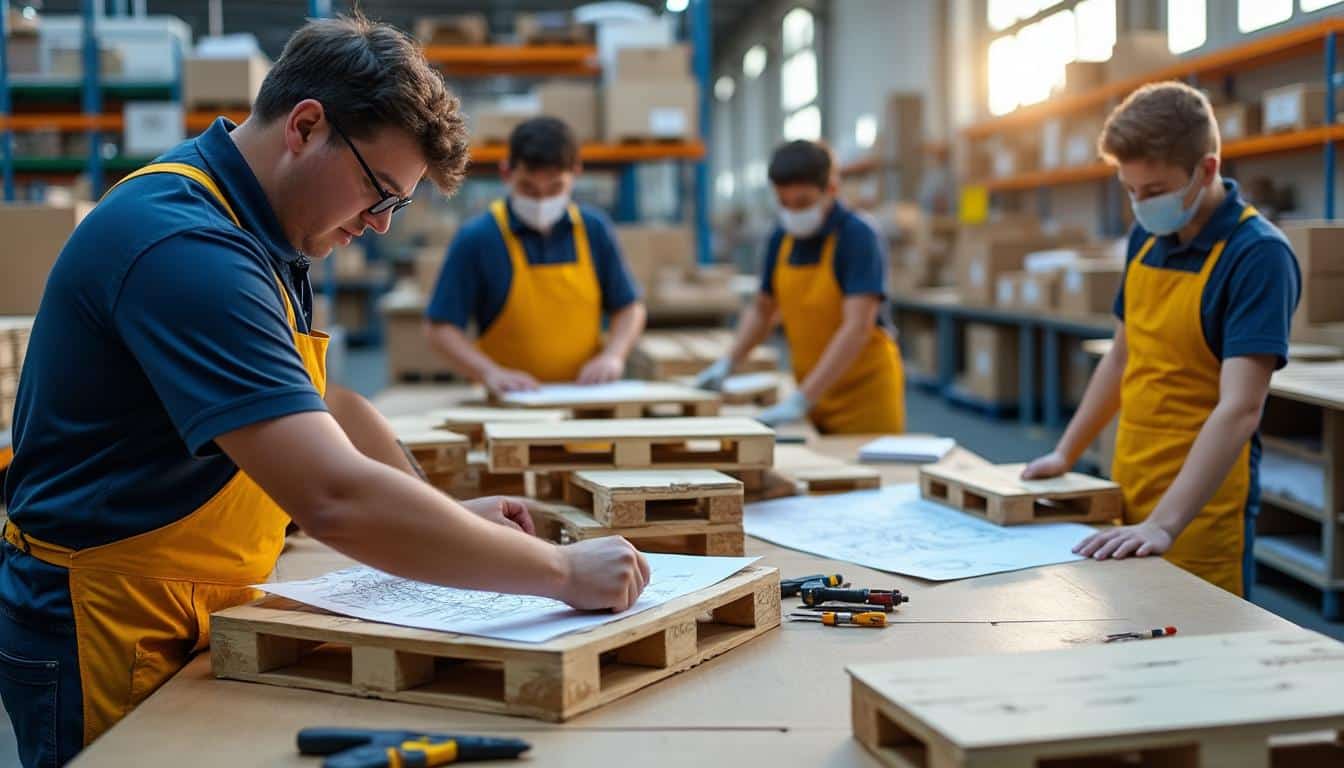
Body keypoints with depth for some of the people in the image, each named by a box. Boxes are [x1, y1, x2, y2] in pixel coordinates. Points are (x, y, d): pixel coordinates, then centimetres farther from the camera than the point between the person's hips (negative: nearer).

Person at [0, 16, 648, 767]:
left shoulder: (257, 229, 3)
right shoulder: (185, 245, -28)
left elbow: (318, 401, 18)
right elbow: (337, 497, -37)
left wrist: (449, 512, 8)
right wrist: (562, 571, -29)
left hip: (199, 616, 9)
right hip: (108, 632, -9)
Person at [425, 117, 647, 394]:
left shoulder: (594, 230, 6)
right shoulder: (476, 239, -4)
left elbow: (629, 308, 15)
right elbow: (441, 328, -2)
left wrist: (613, 356, -3)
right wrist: (490, 373, -16)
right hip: (507, 405, -3)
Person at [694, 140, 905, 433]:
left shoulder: (858, 237, -17)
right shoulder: (782, 238, 2)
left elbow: (857, 328, -25)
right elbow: (762, 309, 17)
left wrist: (801, 399, -31)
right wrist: (727, 364, 3)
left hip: (864, 395, -5)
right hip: (813, 395, 5)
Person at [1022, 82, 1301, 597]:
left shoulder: (1257, 255, -17)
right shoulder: (1148, 238, 5)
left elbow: (1239, 409, -25)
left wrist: (1164, 525, -32)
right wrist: (1066, 453, 16)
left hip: (1199, 512, -6)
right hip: (1127, 498, 6)